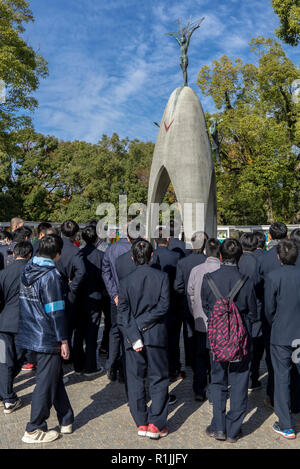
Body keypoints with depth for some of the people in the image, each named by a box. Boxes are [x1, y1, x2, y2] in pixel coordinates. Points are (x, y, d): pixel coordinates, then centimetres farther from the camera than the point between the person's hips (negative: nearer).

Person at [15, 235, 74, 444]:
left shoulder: (28, 270, 5)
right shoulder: (51, 275, -20)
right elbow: (56, 311, -20)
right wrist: (63, 340, -14)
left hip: (32, 334, 8)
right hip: (48, 338, -8)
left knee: (55, 377, 19)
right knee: (46, 382, 6)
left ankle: (66, 420, 31)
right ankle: (34, 430, 19)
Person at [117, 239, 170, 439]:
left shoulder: (126, 281, -2)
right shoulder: (162, 277, -4)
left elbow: (123, 312, -8)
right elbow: (163, 306, -12)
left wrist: (134, 335, -10)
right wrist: (143, 323, -8)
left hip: (134, 338, 1)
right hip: (156, 335, -1)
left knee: (135, 380, 12)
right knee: (158, 380, 10)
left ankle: (142, 423, 18)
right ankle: (156, 424, 10)